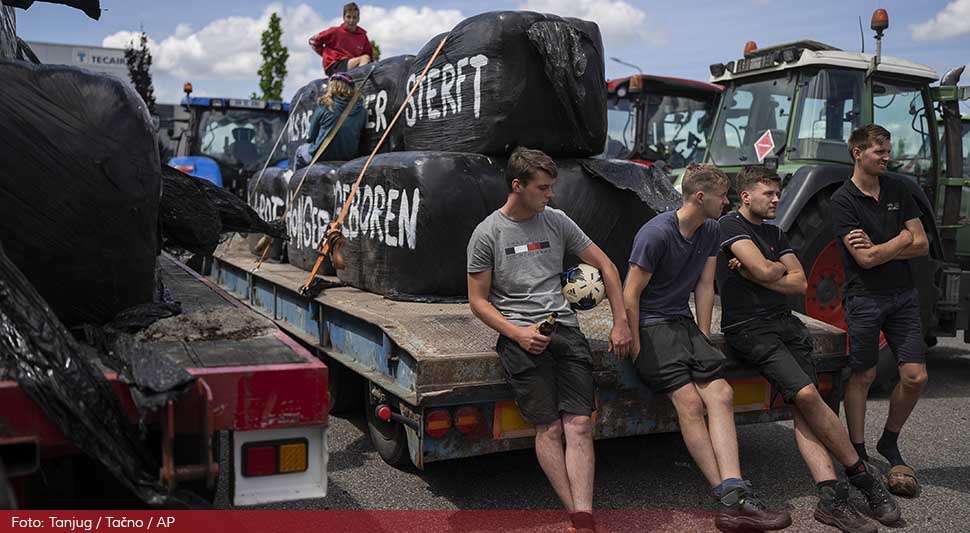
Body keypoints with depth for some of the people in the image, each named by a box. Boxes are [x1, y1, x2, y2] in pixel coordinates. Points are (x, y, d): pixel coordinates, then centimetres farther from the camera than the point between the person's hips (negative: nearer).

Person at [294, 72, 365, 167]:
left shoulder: (323, 106, -10)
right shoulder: (360, 109, -3)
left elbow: (311, 137, -2)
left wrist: (309, 136, 21)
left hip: (323, 156, -3)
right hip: (348, 157, 3)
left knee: (300, 150, 29)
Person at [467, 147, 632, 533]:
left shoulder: (557, 222, 11)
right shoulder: (487, 233, 2)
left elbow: (605, 265, 17)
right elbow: (478, 300, 3)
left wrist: (621, 323, 11)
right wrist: (517, 333, -11)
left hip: (565, 327, 3)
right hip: (519, 335, -3)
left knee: (579, 424, -12)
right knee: (549, 428, -12)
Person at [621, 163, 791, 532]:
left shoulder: (710, 232, 8)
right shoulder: (656, 233, -16)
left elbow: (704, 287, 11)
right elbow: (630, 295, -14)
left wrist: (703, 339, 5)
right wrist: (637, 349, -13)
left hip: (683, 321, 7)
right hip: (650, 325, -7)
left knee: (721, 394, -16)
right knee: (690, 401, -22)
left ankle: (734, 495, -25)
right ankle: (730, 497, -20)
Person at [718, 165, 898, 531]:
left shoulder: (774, 233, 21)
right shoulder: (730, 225, -3)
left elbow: (800, 284, 10)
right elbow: (766, 271, -16)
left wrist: (758, 272, -3)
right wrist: (780, 268, 6)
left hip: (784, 323, 7)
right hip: (748, 330, -6)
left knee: (804, 407, -12)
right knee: (806, 394, -21)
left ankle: (830, 497, -19)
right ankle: (863, 475, -7)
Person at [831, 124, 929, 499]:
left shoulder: (897, 190, 9)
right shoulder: (843, 200, -9)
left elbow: (922, 246, 3)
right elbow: (866, 260, -17)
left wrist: (877, 248, -10)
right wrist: (901, 239, -3)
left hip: (903, 295, 5)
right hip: (864, 297, -5)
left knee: (915, 376, 2)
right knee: (863, 376, 3)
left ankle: (889, 444, 24)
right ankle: (857, 453, 15)